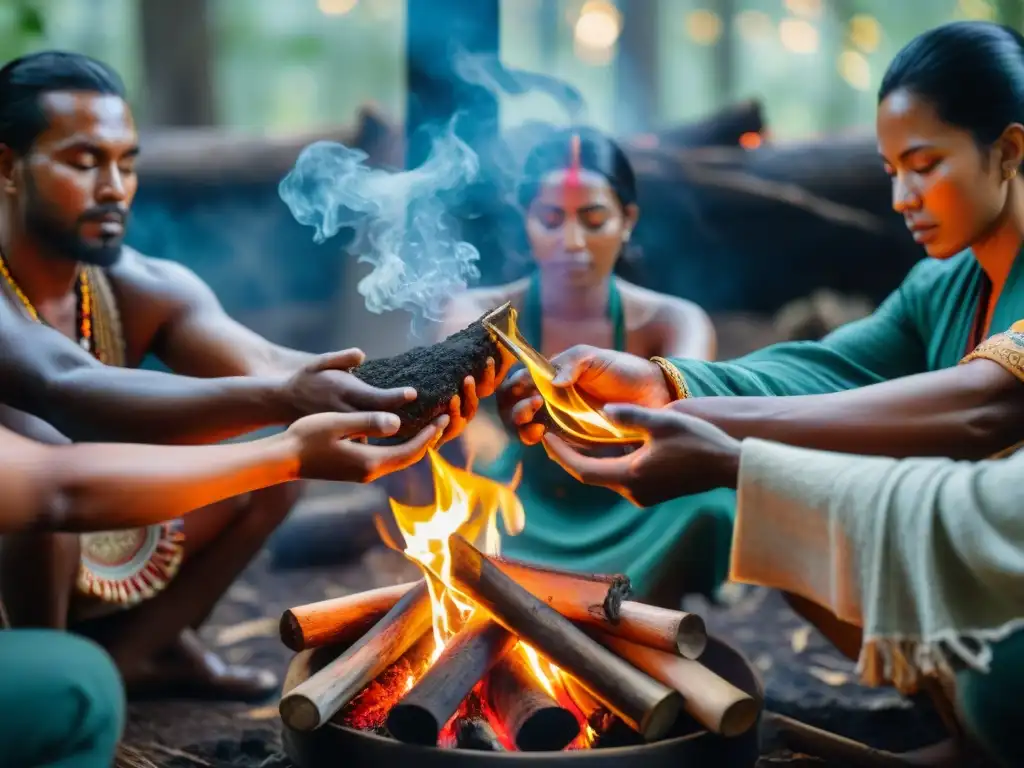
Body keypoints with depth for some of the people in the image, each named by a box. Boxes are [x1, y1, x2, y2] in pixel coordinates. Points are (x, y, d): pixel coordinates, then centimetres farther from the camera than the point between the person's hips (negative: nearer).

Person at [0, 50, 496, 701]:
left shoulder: (141, 287, -6)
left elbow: (270, 365, -21)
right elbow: (71, 391, -44)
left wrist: (408, 382, -41)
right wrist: (277, 399, -58)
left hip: (98, 548, 6)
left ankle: (130, 648, 5)